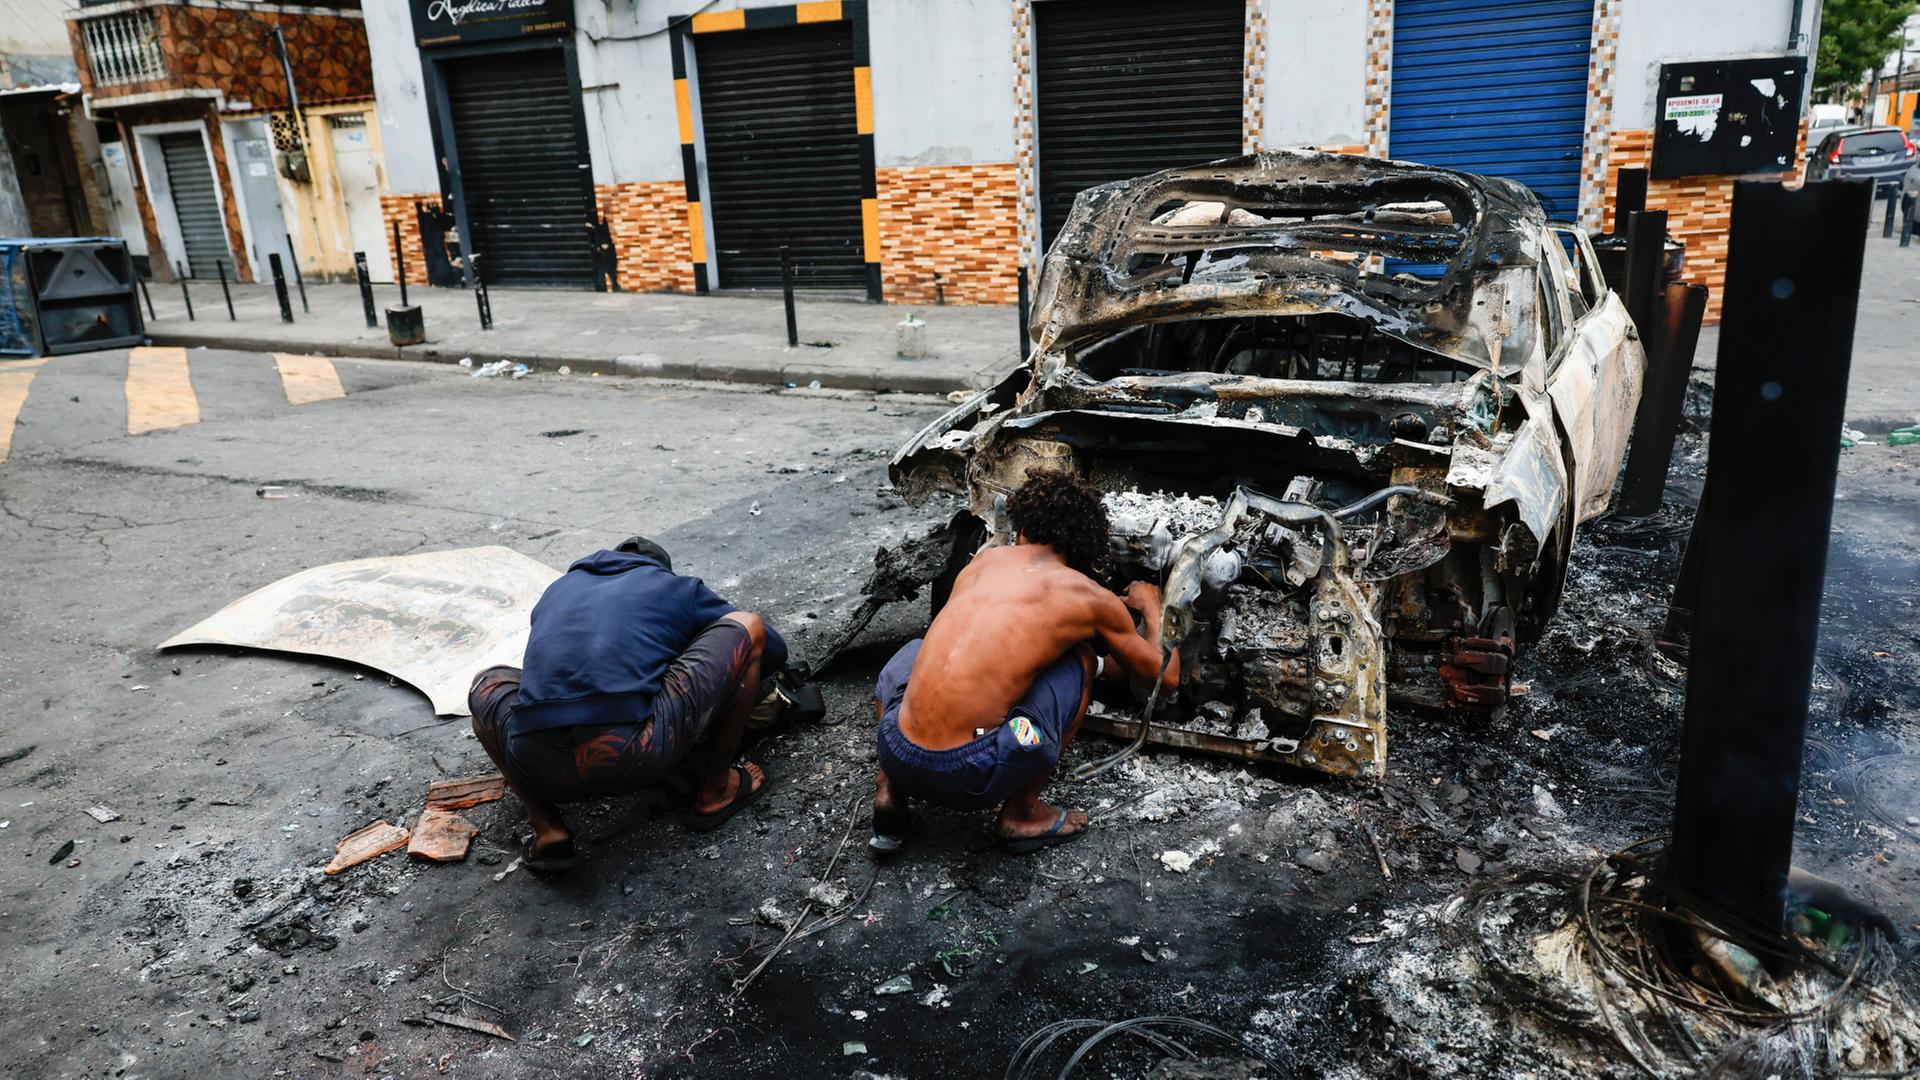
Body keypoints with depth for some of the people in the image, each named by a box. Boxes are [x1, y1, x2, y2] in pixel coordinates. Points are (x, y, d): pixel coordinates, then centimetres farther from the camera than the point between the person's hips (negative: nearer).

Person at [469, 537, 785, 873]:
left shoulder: (557, 589, 32)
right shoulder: (678, 588, 23)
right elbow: (775, 651, 32)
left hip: (536, 765, 3)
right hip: (636, 757, -3)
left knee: (486, 684, 40)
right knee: (748, 624, 18)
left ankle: (546, 829, 17)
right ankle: (715, 791, 21)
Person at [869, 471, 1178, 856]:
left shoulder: (985, 558, 17)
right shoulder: (1088, 596, 5)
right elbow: (1166, 676, 19)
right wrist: (1151, 607, 38)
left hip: (897, 756, 4)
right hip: (972, 776, -4)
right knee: (1081, 660, 15)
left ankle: (891, 790, 17)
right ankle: (1021, 814, 15)